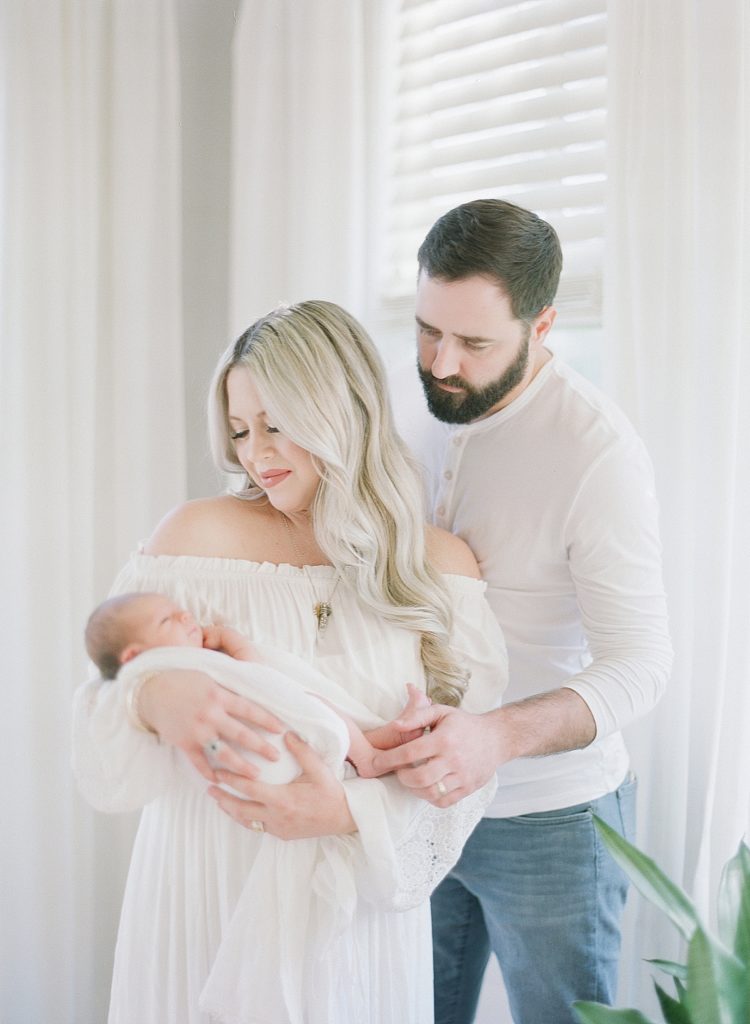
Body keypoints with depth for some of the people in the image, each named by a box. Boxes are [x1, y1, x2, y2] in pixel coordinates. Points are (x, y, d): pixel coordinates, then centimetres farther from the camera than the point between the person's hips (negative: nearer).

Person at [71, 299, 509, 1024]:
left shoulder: (441, 565, -3)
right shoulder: (200, 535, -5)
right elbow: (100, 731, -6)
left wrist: (352, 813, -22)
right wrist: (153, 699, -27)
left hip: (360, 903, 1)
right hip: (209, 891, 0)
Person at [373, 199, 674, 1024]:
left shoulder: (597, 451, -21)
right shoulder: (418, 424, 2)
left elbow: (639, 662, -24)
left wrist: (497, 737, -40)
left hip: (549, 819, -6)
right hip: (426, 799, 6)